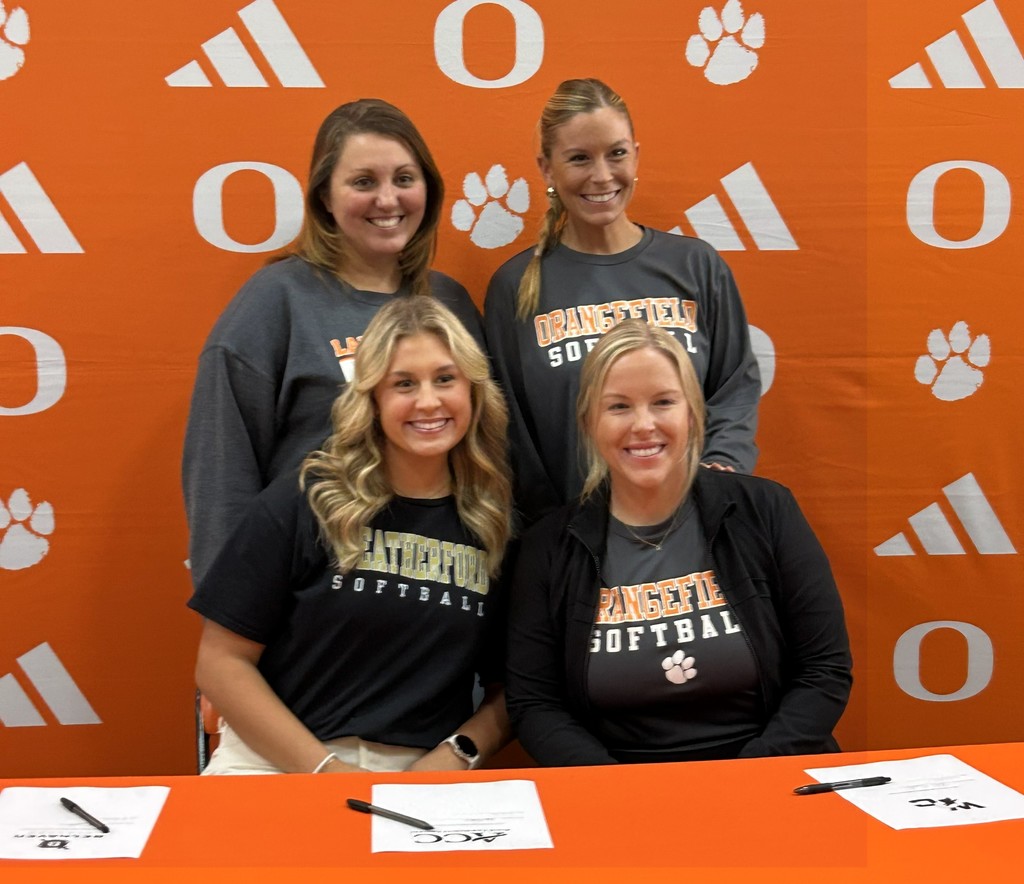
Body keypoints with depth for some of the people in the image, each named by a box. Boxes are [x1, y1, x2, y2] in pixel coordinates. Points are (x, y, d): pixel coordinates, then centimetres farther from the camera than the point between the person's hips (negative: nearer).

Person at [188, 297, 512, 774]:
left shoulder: (496, 524, 6)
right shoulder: (302, 504, -1)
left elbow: (510, 688, 12)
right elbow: (221, 662, -2)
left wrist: (456, 755, -7)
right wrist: (326, 769, -9)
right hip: (280, 765, -2)